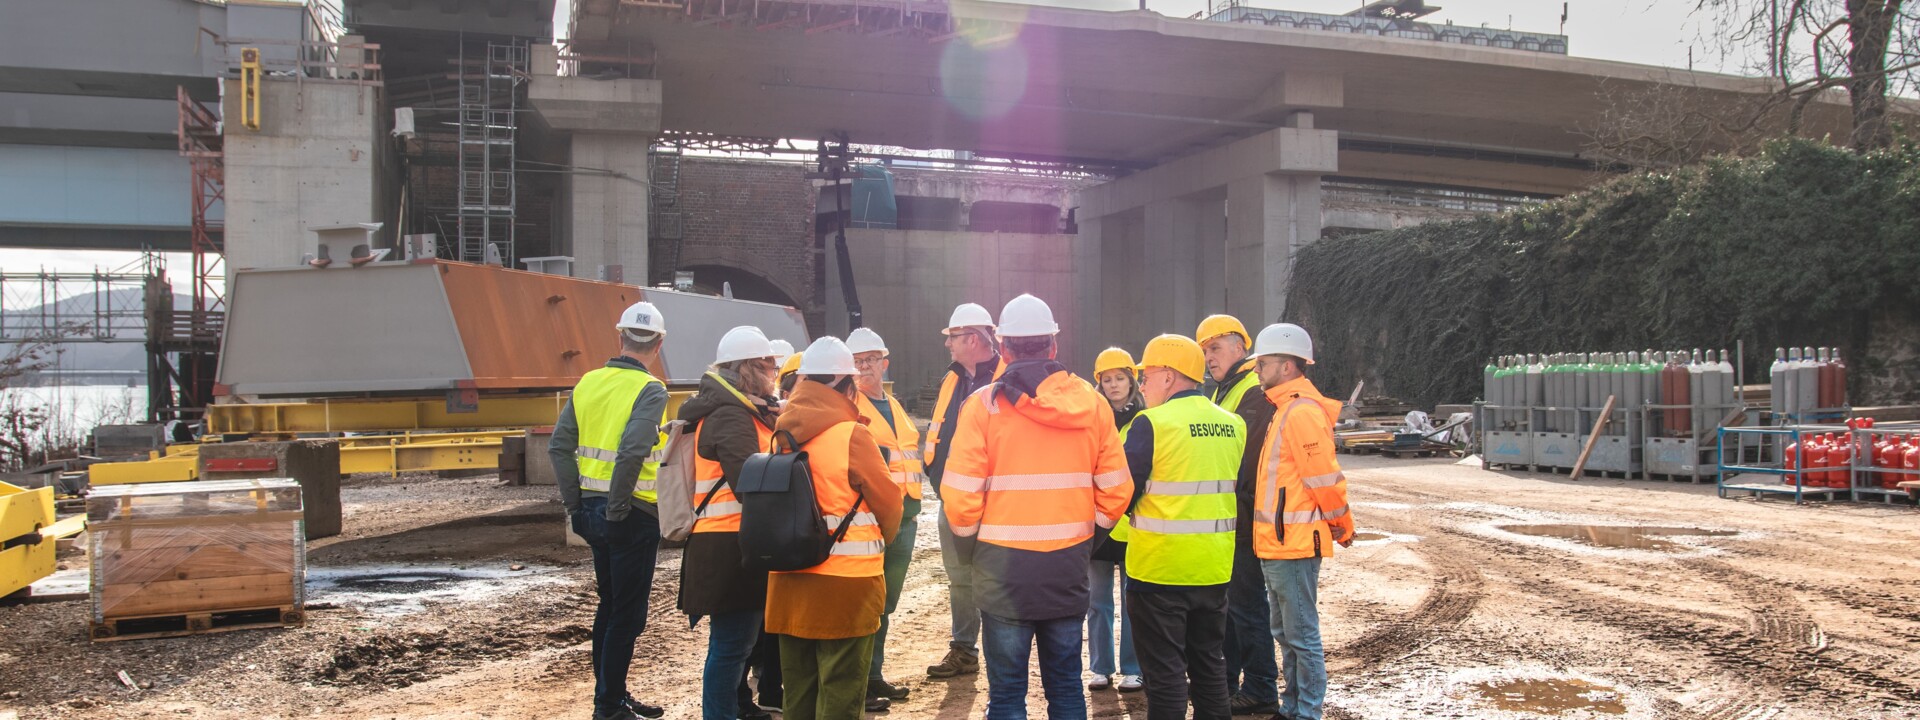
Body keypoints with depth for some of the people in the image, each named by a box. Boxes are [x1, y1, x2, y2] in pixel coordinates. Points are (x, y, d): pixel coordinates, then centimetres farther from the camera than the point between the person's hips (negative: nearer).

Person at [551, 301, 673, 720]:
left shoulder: (589, 383, 6)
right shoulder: (650, 390, -14)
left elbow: (559, 446, 5)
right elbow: (632, 453, -27)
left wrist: (575, 503, 9)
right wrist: (618, 508, -18)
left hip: (592, 510, 7)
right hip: (632, 514, -7)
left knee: (609, 605, 20)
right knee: (627, 615, 4)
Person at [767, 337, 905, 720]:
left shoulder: (785, 435, 3)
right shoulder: (852, 435, -13)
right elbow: (888, 502, -5)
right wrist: (880, 539, 16)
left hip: (789, 581, 6)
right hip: (845, 583, -6)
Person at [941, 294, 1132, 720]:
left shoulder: (983, 406, -9)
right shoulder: (1091, 404, 1)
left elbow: (961, 496, -11)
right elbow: (1115, 491, 2)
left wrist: (969, 547, 5)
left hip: (1004, 564, -3)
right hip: (1070, 567, 3)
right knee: (1066, 684, 15)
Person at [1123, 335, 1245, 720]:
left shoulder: (1151, 423, -14)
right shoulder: (1233, 425, 5)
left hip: (1159, 570, -6)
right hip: (1214, 569, 6)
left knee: (1166, 672, 3)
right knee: (1210, 665, 18)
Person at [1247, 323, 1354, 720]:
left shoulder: (1303, 412, -17)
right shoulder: (1286, 408, 15)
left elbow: (1325, 479, -18)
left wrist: (1342, 528, -8)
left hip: (1293, 542, -10)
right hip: (1278, 542, 10)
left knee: (1301, 634, -2)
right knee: (1285, 631, 18)